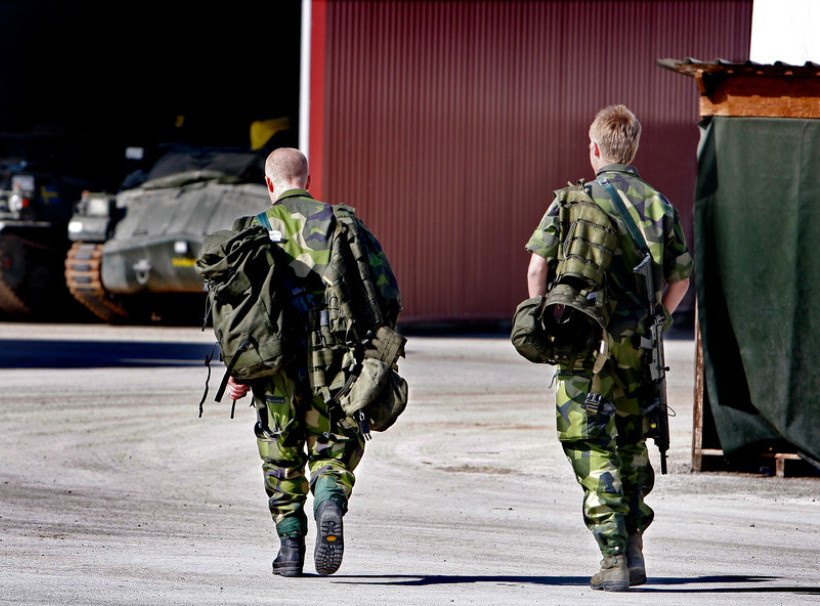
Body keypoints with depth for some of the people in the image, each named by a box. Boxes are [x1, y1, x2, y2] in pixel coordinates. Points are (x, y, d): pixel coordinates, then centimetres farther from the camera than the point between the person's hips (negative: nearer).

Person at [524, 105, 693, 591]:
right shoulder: (658, 204, 6)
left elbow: (537, 266, -7)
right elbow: (681, 278, 10)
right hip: (637, 344, 3)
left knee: (593, 450, -1)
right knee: (632, 443, 20)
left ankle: (616, 557, -9)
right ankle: (634, 551, 21)